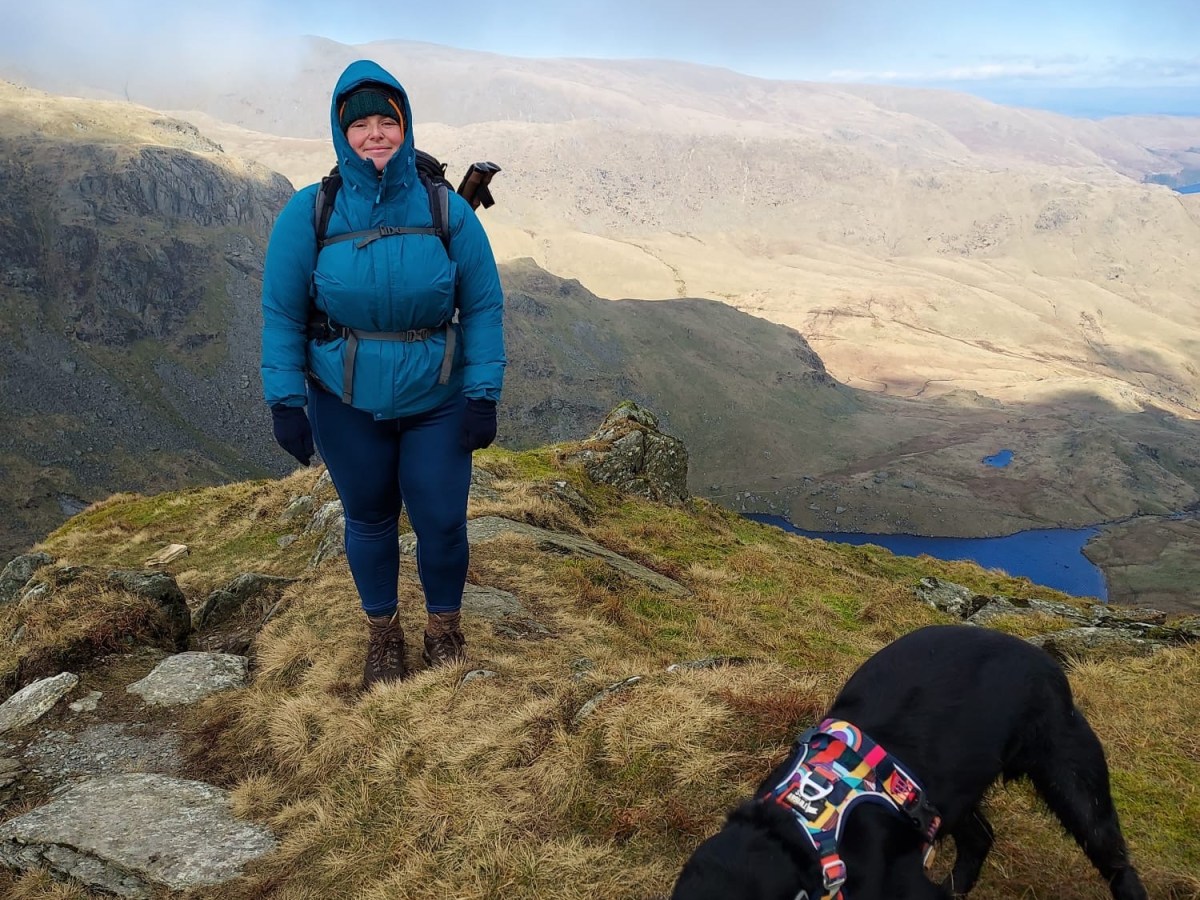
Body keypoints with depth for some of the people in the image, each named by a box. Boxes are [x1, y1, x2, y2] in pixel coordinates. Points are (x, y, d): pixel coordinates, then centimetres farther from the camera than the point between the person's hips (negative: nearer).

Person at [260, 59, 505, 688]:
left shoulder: (448, 212, -8)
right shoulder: (308, 214, -9)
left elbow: (483, 307, -4)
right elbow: (282, 314, -4)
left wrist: (484, 397, -8)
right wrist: (285, 404, -6)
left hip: (437, 402, 0)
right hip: (346, 404, 0)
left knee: (441, 522, 6)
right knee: (369, 519, 14)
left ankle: (444, 628, 33)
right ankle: (382, 634, 37)